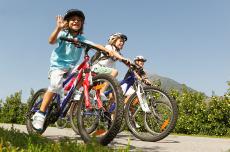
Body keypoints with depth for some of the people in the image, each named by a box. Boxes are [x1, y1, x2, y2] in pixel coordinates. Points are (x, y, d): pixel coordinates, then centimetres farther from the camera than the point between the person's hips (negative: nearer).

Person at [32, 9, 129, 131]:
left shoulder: (81, 39, 5)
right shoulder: (63, 34, -4)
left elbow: (96, 45, -7)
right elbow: (51, 41, -23)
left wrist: (108, 51, -25)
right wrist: (58, 28, -40)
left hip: (71, 67, 4)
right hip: (58, 65, -4)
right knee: (56, 85, -29)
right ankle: (40, 114, -17)